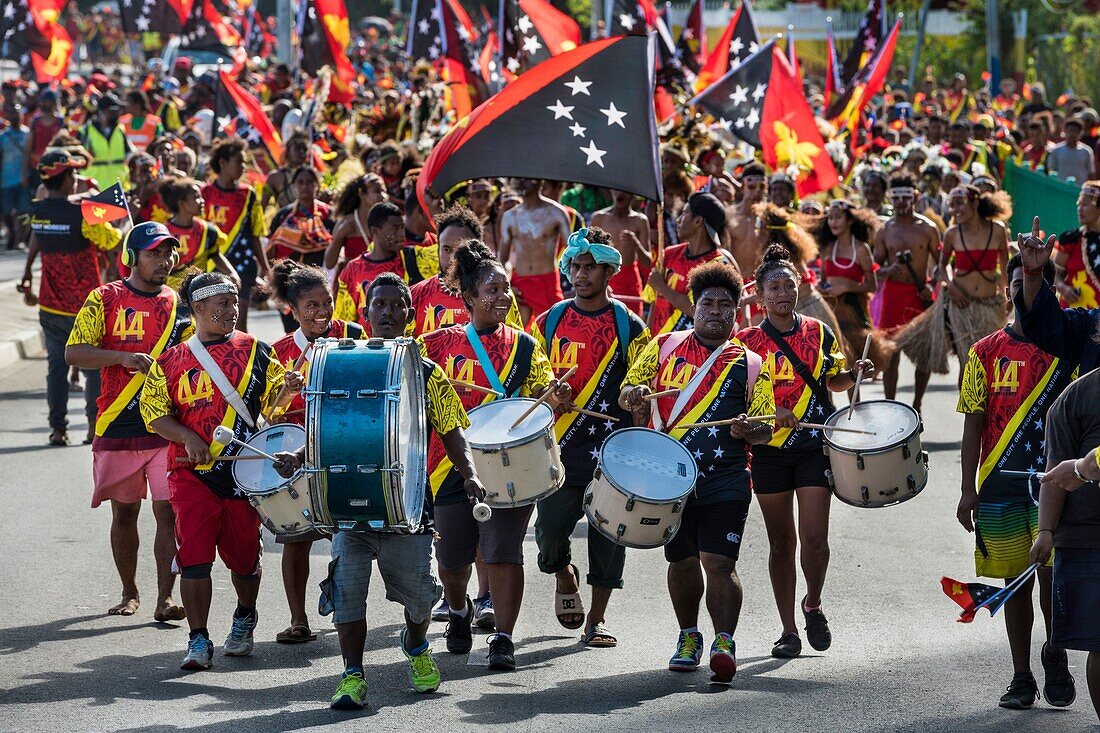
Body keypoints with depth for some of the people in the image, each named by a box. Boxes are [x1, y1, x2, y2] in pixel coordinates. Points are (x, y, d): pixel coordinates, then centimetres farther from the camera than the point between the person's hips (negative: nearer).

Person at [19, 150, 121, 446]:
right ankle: (95, 425, 6)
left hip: (50, 307, 5)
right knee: (96, 366, 9)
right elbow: (112, 240, -12)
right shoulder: (81, 214, -19)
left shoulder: (36, 210, -1)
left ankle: (57, 428, 7)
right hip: (84, 308, -5)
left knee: (56, 366, 9)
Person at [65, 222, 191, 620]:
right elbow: (74, 352, -5)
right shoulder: (104, 300, 2)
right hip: (118, 426, -1)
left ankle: (165, 598, -8)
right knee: (124, 512, 10)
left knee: (169, 512, -8)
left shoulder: (179, 304, 9)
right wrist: (124, 357, -19)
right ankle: (129, 594, 25)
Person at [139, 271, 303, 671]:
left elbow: (271, 405, 6)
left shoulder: (255, 352, 7)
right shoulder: (171, 362, 6)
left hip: (244, 470, 1)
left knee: (243, 556, 9)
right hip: (192, 474, -1)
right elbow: (154, 411, 1)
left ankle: (245, 617, 37)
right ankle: (198, 639, -3)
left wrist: (286, 392, -16)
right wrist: (188, 437, -14)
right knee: (193, 557, -10)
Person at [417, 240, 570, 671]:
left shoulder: (523, 347, 8)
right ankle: (458, 611, 40)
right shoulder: (440, 344, 6)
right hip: (454, 463, 1)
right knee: (452, 555, 9)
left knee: (503, 552, -11)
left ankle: (503, 639, -6)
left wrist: (556, 395, -20)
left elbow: (541, 391, 2)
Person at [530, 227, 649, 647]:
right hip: (560, 450, 1)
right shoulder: (549, 323, 8)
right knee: (549, 529, -6)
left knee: (607, 535, -1)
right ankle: (564, 575, 28)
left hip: (611, 450, -1)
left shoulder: (628, 327, 3)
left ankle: (597, 620, 10)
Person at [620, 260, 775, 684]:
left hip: (725, 481, -2)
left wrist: (749, 430, -17)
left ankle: (724, 642, -16)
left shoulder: (749, 366, 7)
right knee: (681, 559, 13)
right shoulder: (664, 347, 11)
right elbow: (626, 394, 11)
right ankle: (688, 637, 30)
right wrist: (635, 395, -13)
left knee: (719, 561, -14)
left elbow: (765, 430, 7)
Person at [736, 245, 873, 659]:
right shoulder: (748, 341, 0)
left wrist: (854, 375, -2)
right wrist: (769, 412, -20)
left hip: (815, 447, 0)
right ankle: (788, 631, 14)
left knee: (814, 537, -10)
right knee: (781, 542, 6)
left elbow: (833, 381, 19)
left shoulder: (820, 334, 6)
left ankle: (813, 605, 18)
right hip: (770, 450, 0)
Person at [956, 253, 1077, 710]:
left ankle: (1055, 653, 11)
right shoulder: (986, 353, 7)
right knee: (1016, 582, 5)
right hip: (999, 485, 1)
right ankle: (1021, 677, 14)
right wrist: (968, 490, 1)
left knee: (1052, 573, -13)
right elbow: (973, 426, 6)